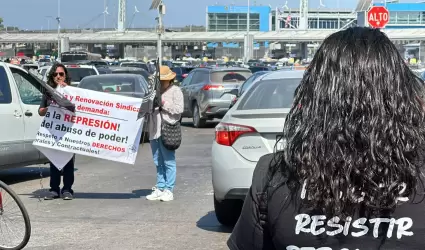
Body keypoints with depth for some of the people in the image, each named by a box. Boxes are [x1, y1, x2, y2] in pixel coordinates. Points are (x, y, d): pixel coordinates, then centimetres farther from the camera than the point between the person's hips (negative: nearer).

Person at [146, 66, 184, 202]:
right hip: (154, 131, 6)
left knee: (168, 162, -2)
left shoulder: (175, 91, 2)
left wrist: (164, 103, -12)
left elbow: (179, 109, -9)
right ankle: (159, 188, 17)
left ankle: (168, 190, 3)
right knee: (158, 163, 11)